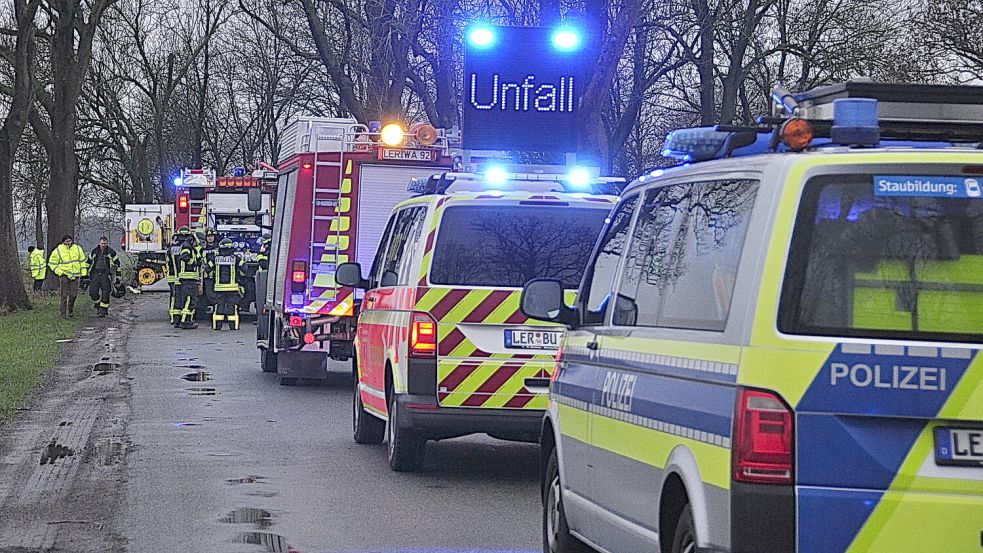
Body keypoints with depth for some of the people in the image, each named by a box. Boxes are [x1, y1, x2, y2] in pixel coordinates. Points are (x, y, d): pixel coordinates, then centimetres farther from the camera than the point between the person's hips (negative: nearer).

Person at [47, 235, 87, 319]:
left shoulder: (78, 249, 6)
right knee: (64, 295, -6)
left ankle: (70, 310, 24)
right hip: (64, 275, -3)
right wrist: (57, 271, -7)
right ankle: (63, 313, -1)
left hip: (75, 275, 3)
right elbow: (52, 263, 6)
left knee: (73, 294, 4)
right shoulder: (58, 251, -3)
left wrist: (83, 272, 11)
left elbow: (82, 261, 15)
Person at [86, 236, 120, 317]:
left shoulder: (111, 252, 3)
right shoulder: (94, 251, 10)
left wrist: (118, 276, 5)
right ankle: (98, 305, 19)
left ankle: (103, 309, 2)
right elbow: (89, 263, 20)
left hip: (106, 275, -2)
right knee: (93, 292, -5)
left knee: (105, 293, -5)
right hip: (95, 274, 3)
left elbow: (117, 264, 9)